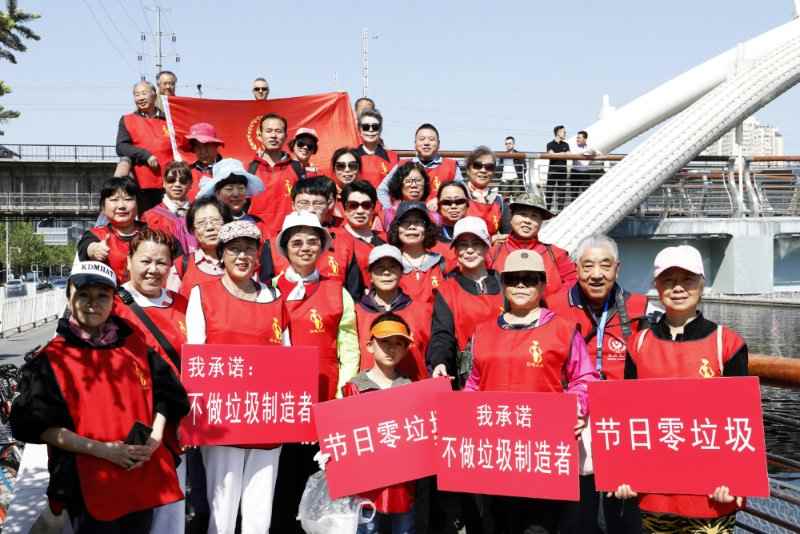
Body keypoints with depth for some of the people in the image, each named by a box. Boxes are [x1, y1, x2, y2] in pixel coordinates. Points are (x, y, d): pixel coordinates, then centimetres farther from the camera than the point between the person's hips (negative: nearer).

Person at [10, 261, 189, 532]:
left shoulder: (135, 345, 8)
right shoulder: (51, 359, -4)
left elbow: (168, 394, 12)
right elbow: (38, 425, -10)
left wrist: (155, 438, -6)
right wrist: (102, 449, -17)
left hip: (145, 481, 4)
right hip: (89, 487, -4)